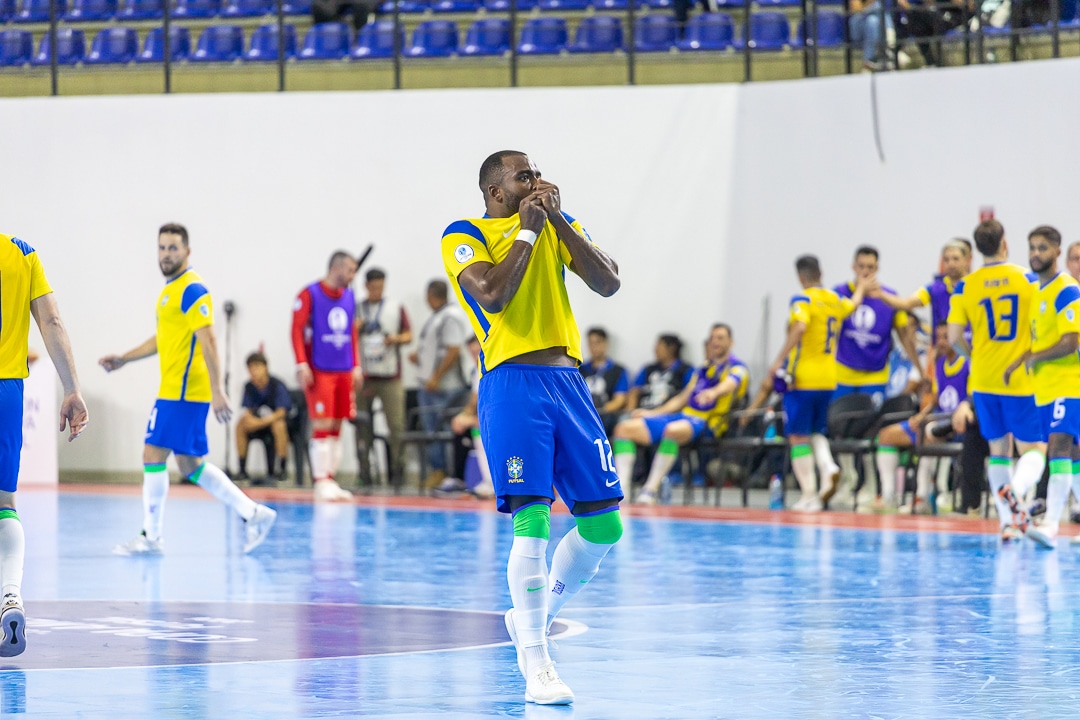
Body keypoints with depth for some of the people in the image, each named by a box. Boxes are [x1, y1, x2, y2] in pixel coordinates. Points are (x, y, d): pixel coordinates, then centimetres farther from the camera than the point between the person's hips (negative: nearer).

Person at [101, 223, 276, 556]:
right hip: (173, 390, 10)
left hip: (182, 393, -10)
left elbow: (208, 341, -20)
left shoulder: (192, 290, -13)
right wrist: (123, 359, 25)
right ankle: (253, 513, 15)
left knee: (153, 455, -7)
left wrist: (216, 391, -25)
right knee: (190, 464, 12)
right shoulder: (170, 289, 17)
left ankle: (151, 537, 1)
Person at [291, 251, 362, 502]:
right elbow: (297, 330, -8)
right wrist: (302, 365, -15)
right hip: (320, 371, -6)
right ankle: (321, 482, -6)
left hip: (344, 371, 6)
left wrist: (356, 366, 15)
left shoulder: (349, 296, 13)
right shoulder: (310, 294, -6)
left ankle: (331, 480, 11)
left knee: (336, 428, 7)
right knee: (322, 426, -8)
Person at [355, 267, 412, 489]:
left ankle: (395, 469, -3)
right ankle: (364, 469, 4)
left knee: (396, 425, -7)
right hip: (363, 376, 1)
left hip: (390, 377, -1)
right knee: (363, 427, -1)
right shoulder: (355, 309, 11)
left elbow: (409, 335, 9)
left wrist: (396, 339, -11)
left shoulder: (396, 308, 10)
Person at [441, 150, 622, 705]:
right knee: (532, 520, -16)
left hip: (567, 380, 6)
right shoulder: (464, 236, 2)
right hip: (512, 383, -6)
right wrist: (528, 231, -8)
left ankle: (533, 619, 25)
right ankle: (536, 666, -11)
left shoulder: (557, 224, 17)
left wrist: (558, 221, -3)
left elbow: (608, 284, 3)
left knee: (604, 523, 3)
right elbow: (493, 295, -16)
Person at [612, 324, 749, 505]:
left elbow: (730, 384, -23)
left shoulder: (736, 368, 1)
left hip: (706, 423, -8)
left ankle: (651, 490, -37)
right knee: (625, 428, -6)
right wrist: (652, 413, 20)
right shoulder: (702, 371, 25)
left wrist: (713, 392, -46)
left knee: (672, 430, -41)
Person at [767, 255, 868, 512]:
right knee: (816, 432, 19)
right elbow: (854, 304, 33)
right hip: (828, 379, 6)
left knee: (798, 436, 0)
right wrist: (860, 288, 55)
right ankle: (828, 467, -10)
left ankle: (809, 496, -4)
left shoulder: (803, 300, -10)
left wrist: (779, 360, -26)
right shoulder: (836, 301, 10)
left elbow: (800, 327, -28)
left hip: (802, 377, -6)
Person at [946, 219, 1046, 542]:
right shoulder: (1027, 279, -4)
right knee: (1034, 448, 4)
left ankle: (1009, 522, 10)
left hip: (984, 381, 2)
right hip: (1022, 380, -2)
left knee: (998, 451, 13)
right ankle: (1014, 489, -27)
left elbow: (954, 337, -5)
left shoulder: (965, 287, -2)